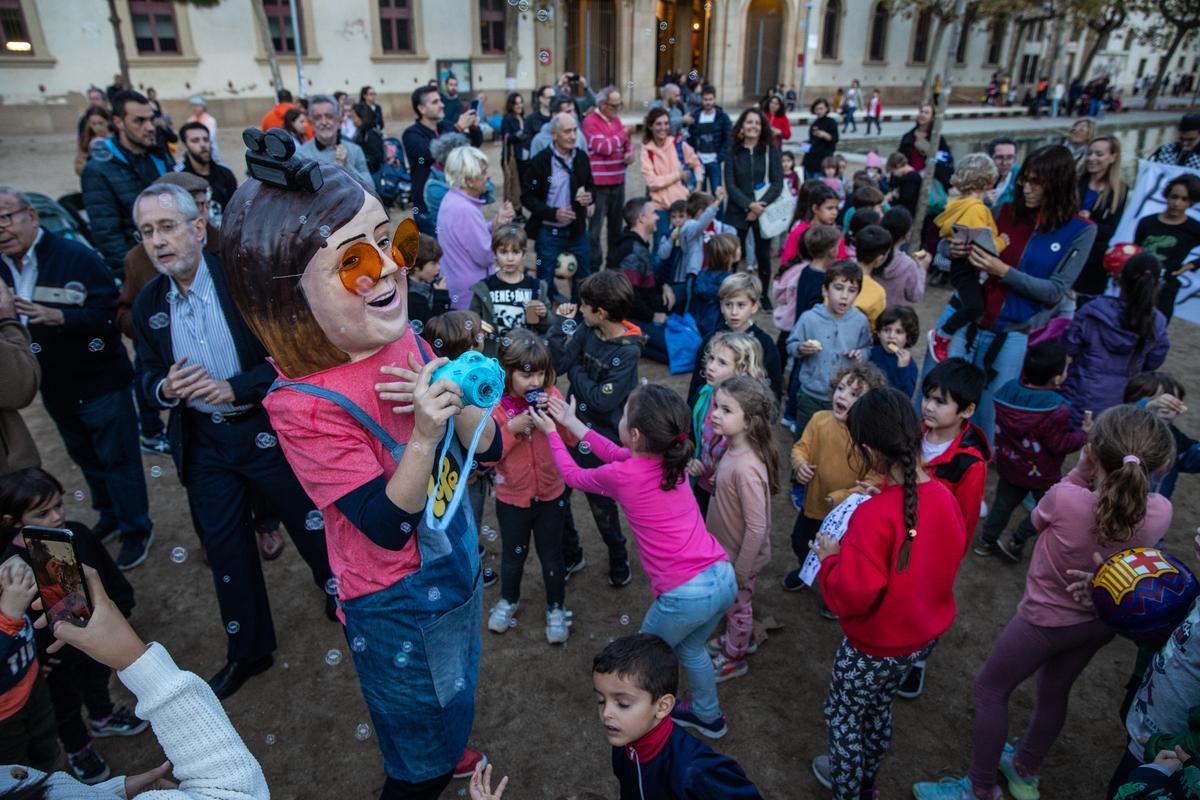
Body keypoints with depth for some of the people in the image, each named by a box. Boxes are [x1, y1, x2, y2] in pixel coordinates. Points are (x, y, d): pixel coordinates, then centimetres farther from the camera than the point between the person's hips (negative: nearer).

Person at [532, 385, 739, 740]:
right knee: (690, 649, 34)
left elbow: (573, 475, 11)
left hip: (685, 595, -6)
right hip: (724, 578, 6)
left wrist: (551, 432, 24)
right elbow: (620, 455, 23)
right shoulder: (672, 458, 4)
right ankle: (708, 716, 52)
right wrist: (574, 424, 26)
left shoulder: (621, 477, -11)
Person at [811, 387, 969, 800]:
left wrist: (831, 557, -13)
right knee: (879, 705, 30)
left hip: (878, 645, -7)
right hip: (927, 633, 7)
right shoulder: (944, 497, -12)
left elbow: (851, 596, -31)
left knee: (842, 714, 20)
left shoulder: (875, 516, -34)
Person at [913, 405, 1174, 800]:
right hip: (1100, 620, 5)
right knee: (1054, 693, 27)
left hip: (1045, 618, -5)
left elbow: (1039, 518, -12)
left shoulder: (1066, 499, -37)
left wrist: (1081, 472, -14)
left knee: (990, 688, 16)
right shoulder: (1160, 512, -23)